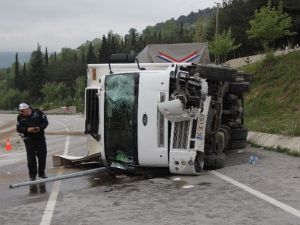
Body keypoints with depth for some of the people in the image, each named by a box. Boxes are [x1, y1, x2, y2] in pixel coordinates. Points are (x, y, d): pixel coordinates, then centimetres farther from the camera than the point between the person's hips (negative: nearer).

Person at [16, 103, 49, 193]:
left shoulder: (38, 113, -4)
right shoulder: (20, 117, 0)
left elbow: (45, 122, -1)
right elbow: (19, 129, -3)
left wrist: (39, 128, -19)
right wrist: (27, 129, -20)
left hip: (40, 138, 0)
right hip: (29, 140, 0)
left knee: (42, 156, 3)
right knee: (31, 159, -2)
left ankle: (41, 173, 21)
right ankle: (32, 176, 7)